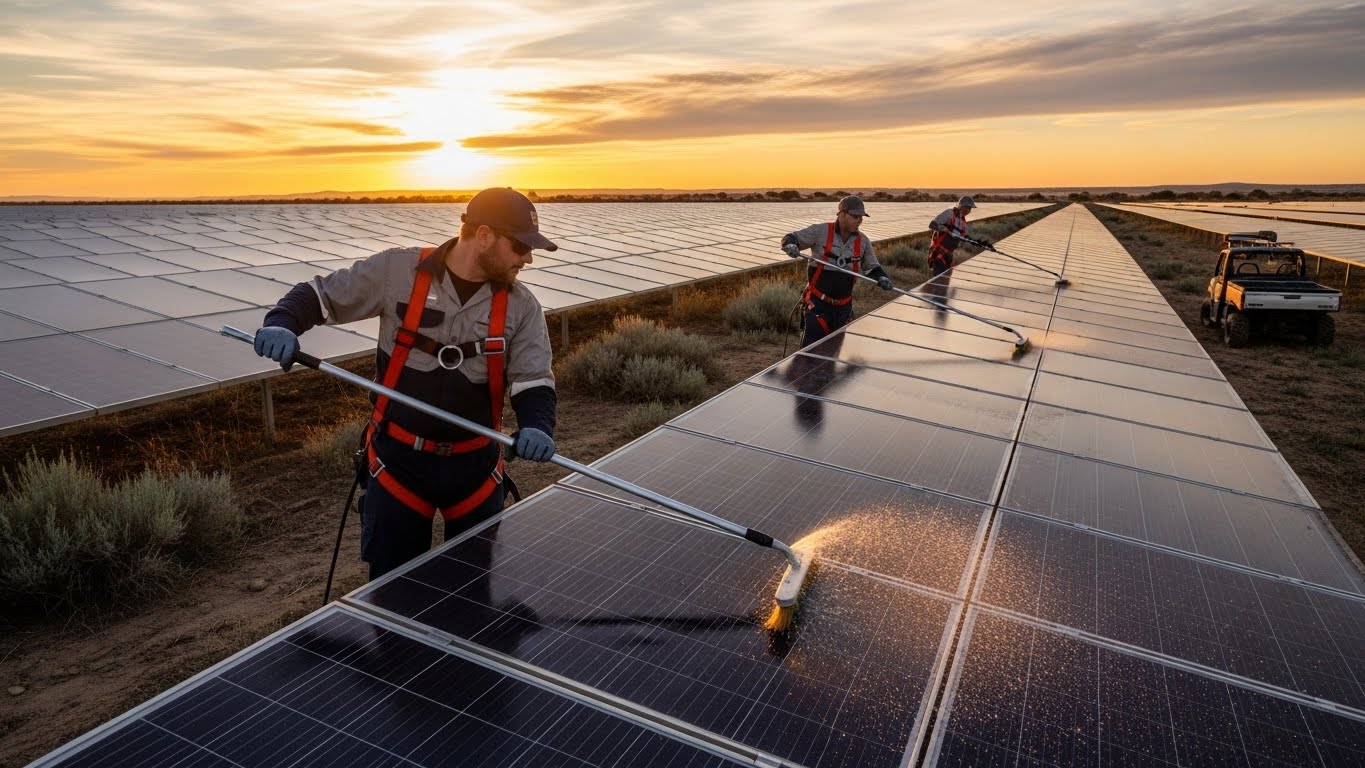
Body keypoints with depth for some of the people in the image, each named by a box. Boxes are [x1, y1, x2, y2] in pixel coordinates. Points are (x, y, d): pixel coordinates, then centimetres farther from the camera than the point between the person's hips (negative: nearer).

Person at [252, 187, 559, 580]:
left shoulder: (521, 306, -5)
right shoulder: (397, 270, -9)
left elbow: (534, 382, -6)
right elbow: (321, 294, 2)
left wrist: (537, 427, -27)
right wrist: (281, 324, -19)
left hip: (475, 464, 2)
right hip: (398, 459, -2)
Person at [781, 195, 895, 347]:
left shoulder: (863, 241, 4)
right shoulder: (821, 231, -9)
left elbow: (872, 267, 13)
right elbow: (789, 238, -3)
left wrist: (881, 278, -9)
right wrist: (791, 245, -28)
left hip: (843, 306, 5)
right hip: (817, 302, -5)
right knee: (812, 346, -11)